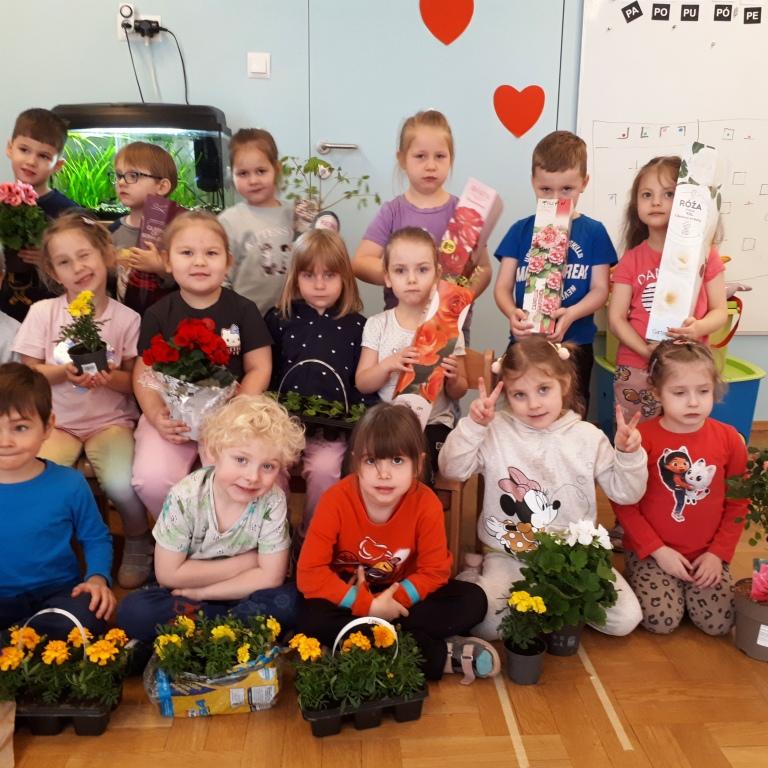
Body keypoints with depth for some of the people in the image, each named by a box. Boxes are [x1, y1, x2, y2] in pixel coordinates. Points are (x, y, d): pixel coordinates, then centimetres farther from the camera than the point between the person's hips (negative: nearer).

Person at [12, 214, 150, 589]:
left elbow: (135, 381, -1)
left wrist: (112, 378, -22)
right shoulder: (42, 312, -4)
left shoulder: (126, 318, -6)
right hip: (56, 422, 2)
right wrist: (62, 373, -19)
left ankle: (138, 538, 6)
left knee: (121, 484, -27)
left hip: (111, 421, -1)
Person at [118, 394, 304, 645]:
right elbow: (168, 574, -15)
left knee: (288, 602, -28)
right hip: (184, 592, 1)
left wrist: (200, 592, -18)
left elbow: (270, 576, -16)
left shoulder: (272, 502, -18)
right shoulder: (185, 496, -20)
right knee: (133, 612, -26)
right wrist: (245, 563, -17)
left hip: (239, 595, 0)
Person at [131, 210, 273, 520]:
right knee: (151, 480, -25)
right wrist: (157, 417, -14)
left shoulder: (243, 310, 4)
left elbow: (259, 369, 2)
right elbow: (144, 373, 4)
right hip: (174, 414, 1)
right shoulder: (158, 315, 6)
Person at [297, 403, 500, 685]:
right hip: (350, 596, -1)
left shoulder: (426, 504, -19)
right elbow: (310, 573, -22)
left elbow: (434, 570, -13)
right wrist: (368, 605, -29)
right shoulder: (336, 501, -22)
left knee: (473, 601, -18)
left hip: (402, 595, 1)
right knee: (311, 619, -33)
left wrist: (392, 601, -27)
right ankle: (440, 655, -28)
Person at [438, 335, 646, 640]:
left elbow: (624, 492, 1)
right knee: (485, 623, -24)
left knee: (625, 619, -11)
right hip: (509, 556, -2)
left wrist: (629, 455, -17)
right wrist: (472, 425, -23)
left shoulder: (588, 436, -2)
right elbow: (452, 469, -13)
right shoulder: (496, 431, -4)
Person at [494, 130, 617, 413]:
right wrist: (512, 313, -22)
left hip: (574, 344, -1)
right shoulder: (521, 231, 4)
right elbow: (503, 286, 0)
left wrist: (571, 314, -22)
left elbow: (599, 289, -2)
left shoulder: (593, 232, 2)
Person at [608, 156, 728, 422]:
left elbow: (720, 310, 1)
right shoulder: (631, 260, 1)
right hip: (636, 370, 0)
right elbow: (616, 317, -3)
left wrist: (698, 328, -21)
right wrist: (646, 350, -18)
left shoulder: (704, 254, 0)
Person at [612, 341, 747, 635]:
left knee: (719, 623, -6)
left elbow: (738, 504, 2)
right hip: (651, 551, -3)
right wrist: (657, 550, -14)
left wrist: (718, 553, -5)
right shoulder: (641, 438, -16)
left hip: (706, 553, 3)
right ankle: (638, 576, 17)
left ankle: (690, 584, 24)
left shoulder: (729, 439, -6)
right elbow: (624, 503, -11)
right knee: (662, 621, -13)